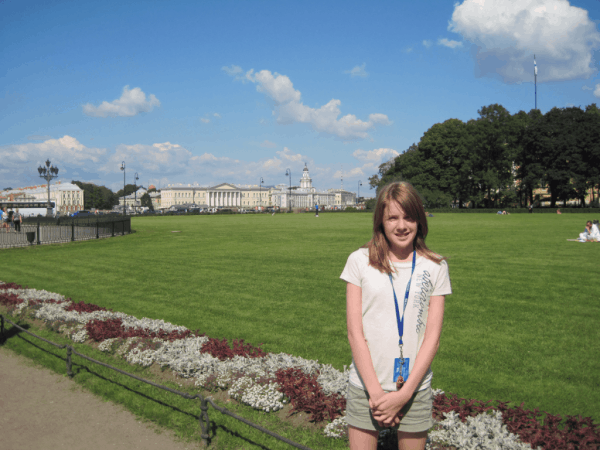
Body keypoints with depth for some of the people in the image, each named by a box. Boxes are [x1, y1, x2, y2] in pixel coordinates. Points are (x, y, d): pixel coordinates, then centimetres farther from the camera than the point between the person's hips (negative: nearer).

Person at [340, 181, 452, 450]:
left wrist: (405, 393, -9)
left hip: (415, 389, 1)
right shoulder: (360, 261, -2)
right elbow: (355, 333, -4)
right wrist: (375, 390, -10)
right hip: (365, 386, 0)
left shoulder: (435, 267, 1)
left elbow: (432, 337, -1)